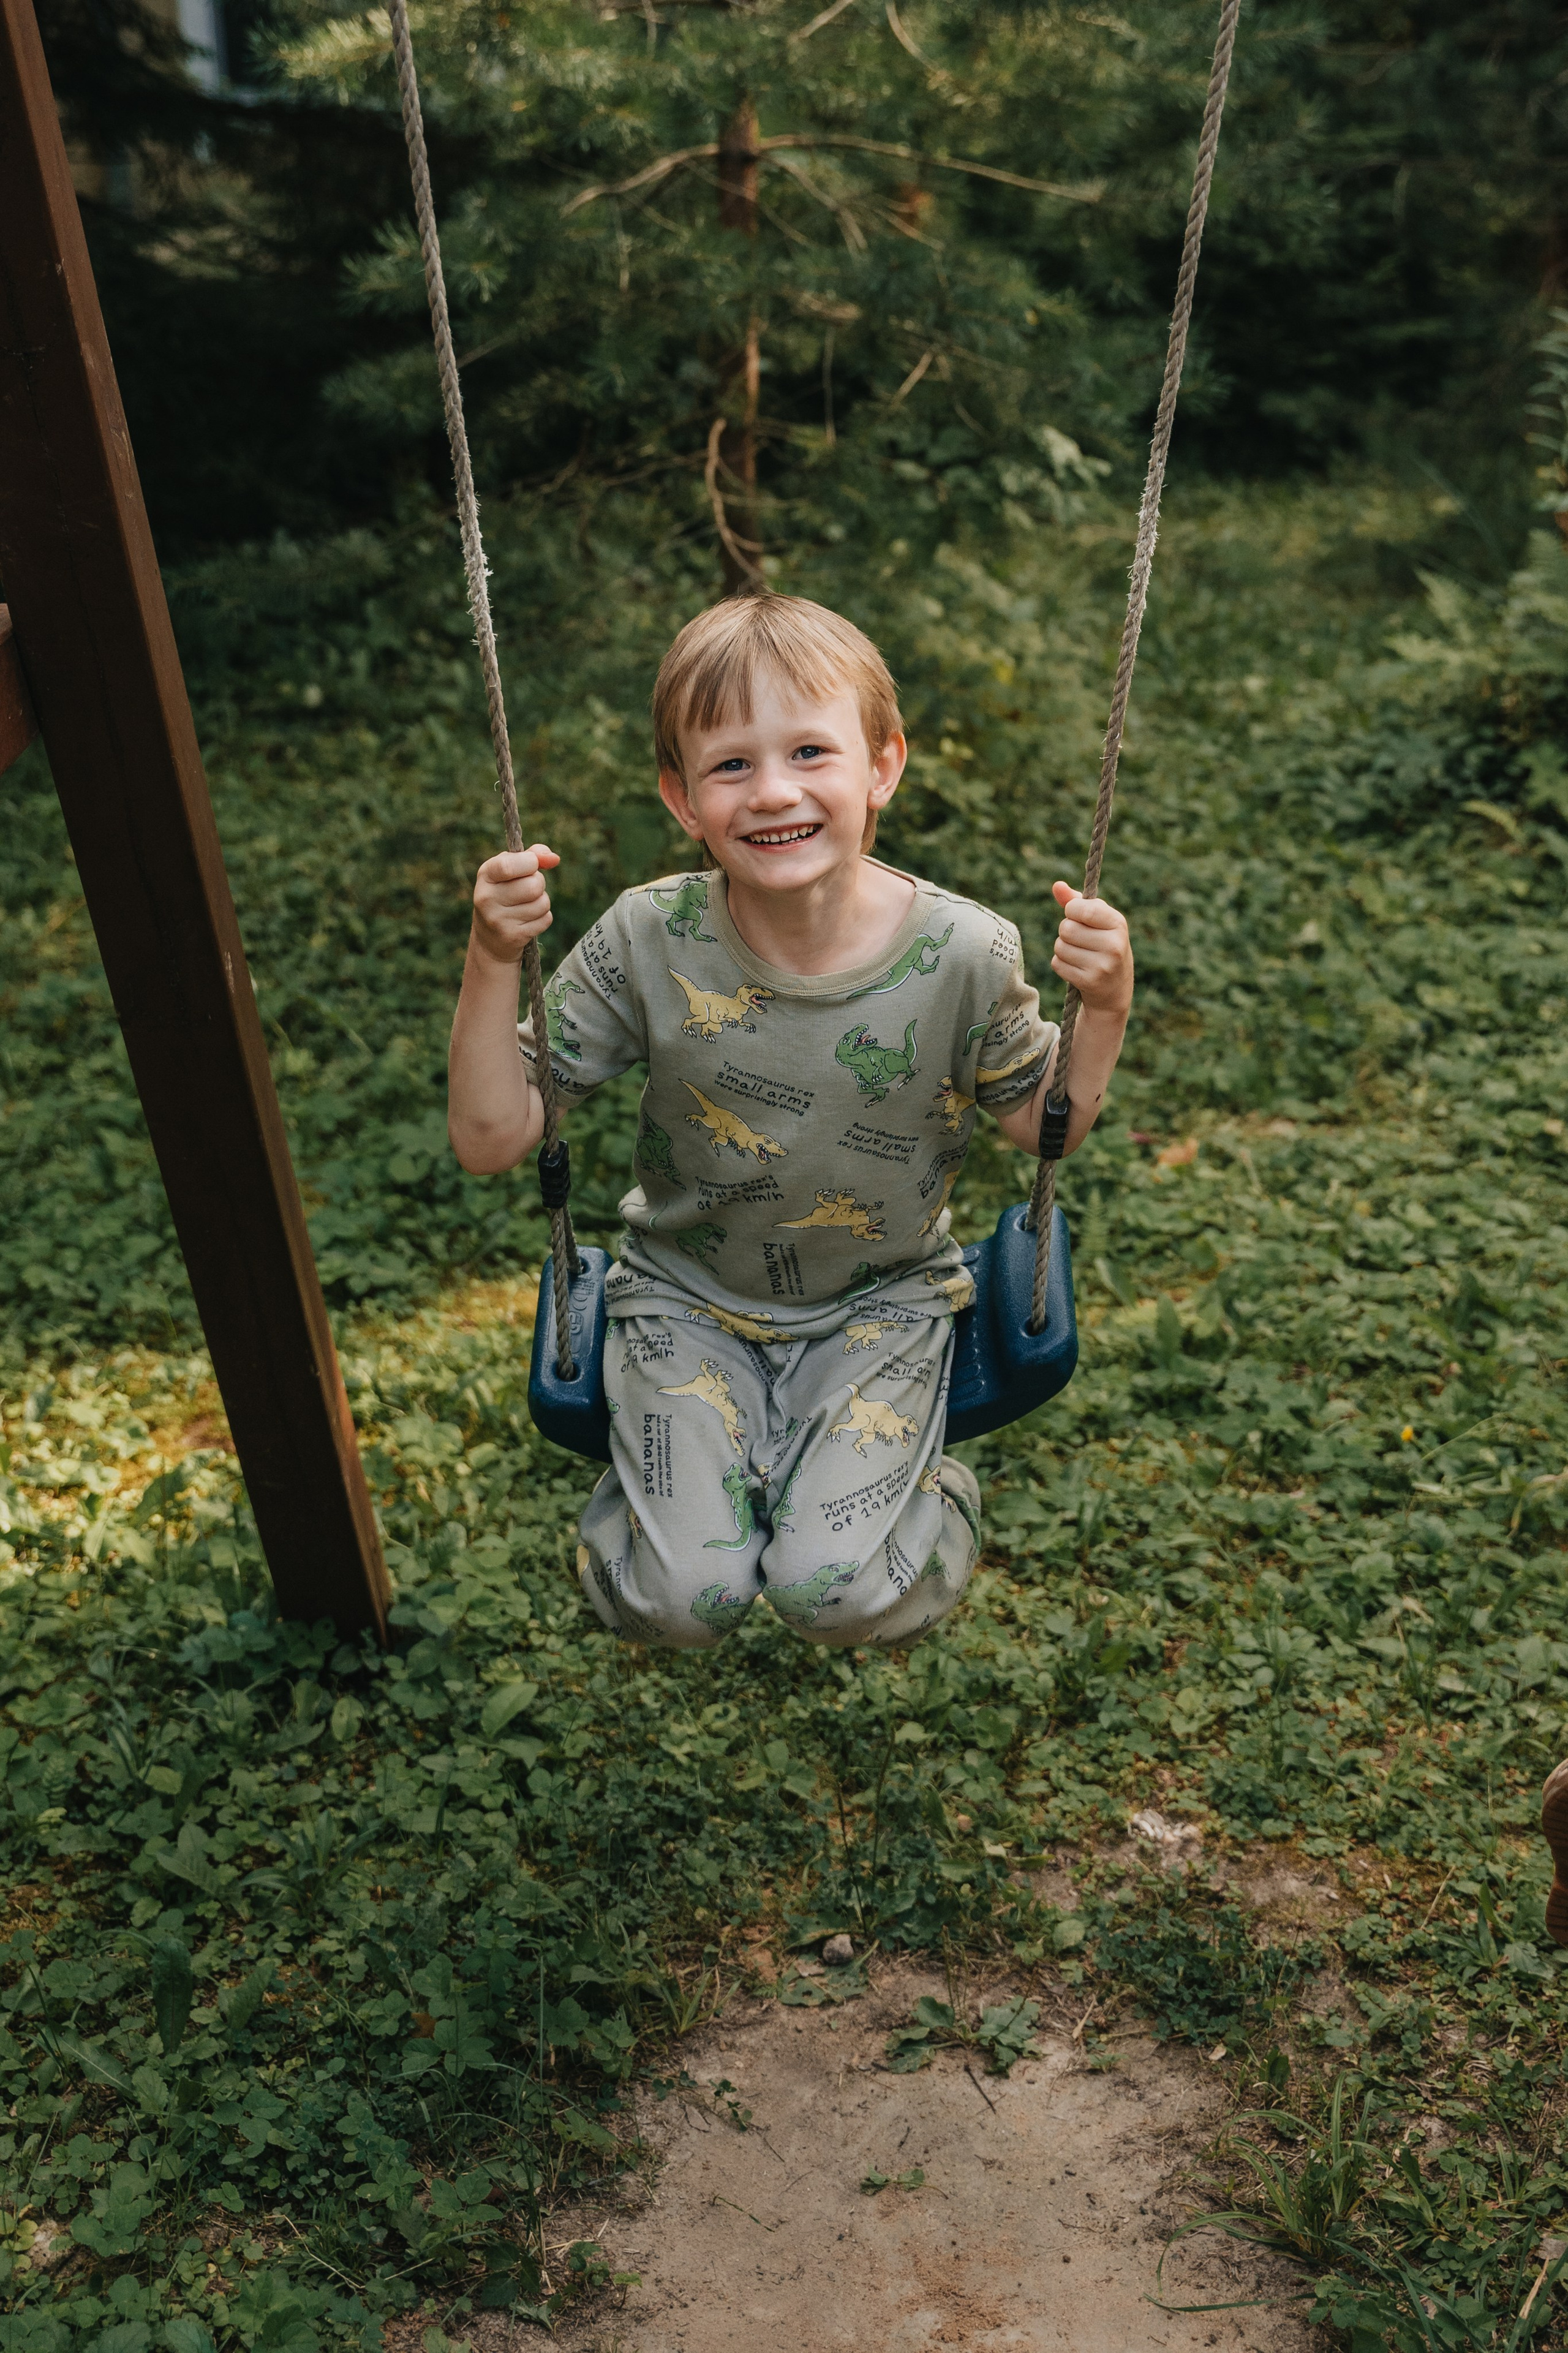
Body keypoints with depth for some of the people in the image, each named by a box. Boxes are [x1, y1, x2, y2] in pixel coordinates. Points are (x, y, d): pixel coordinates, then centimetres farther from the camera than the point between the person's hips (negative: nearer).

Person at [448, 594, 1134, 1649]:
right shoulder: (648, 945, -18)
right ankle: (653, 1488, 23)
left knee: (838, 1594, -14)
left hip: (880, 1299, 0)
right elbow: (492, 1137, -15)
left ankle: (932, 1499, 21)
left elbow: (1043, 1125, -1)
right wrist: (493, 962, -28)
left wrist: (1106, 1008, -19)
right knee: (681, 1601, -13)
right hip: (688, 1295, 1)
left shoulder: (963, 955, -18)